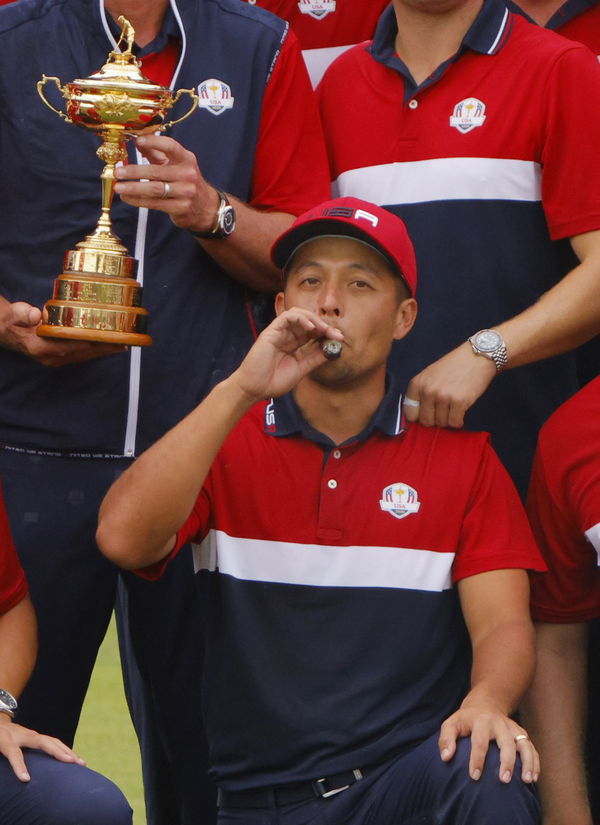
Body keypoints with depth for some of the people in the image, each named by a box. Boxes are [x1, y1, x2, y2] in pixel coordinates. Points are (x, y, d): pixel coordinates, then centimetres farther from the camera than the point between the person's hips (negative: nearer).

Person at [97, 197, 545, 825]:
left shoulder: (460, 453, 9)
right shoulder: (227, 444, 10)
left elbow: (502, 622, 0)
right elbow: (123, 539, -9)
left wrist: (486, 702, -23)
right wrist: (240, 391, -14)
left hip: (413, 774, -2)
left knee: (490, 772, -35)